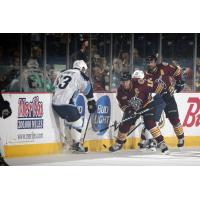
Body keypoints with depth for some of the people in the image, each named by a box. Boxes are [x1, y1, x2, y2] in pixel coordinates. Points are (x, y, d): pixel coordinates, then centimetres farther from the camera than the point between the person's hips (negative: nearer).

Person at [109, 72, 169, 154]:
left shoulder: (139, 83, -32)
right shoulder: (120, 90, -15)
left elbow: (156, 86, -28)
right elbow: (123, 104, -10)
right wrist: (128, 110, -27)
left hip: (146, 105, -5)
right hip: (132, 109, 5)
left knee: (150, 123, -23)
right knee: (124, 125, 3)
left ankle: (161, 142, -18)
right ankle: (119, 143, 27)